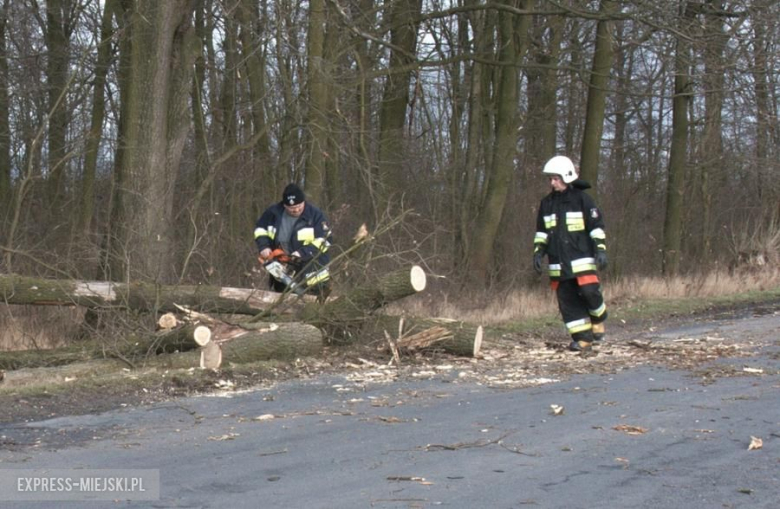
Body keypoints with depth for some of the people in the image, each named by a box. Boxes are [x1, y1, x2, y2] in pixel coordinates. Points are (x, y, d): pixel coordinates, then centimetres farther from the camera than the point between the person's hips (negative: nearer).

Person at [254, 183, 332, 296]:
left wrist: (303, 253, -26)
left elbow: (324, 240, -17)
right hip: (283, 273, 4)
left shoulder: (315, 215, -14)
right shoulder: (273, 213, -4)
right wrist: (263, 246, -6)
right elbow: (260, 229, 12)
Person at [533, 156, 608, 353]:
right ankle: (583, 339, 4)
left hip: (582, 259, -5)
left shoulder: (582, 199, -2)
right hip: (558, 262, 5)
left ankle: (598, 321, 14)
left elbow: (597, 226, -3)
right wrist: (538, 252, 11)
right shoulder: (547, 203, 13)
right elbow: (542, 231, 20)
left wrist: (601, 249, -11)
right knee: (567, 301, 0)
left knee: (590, 292, -15)